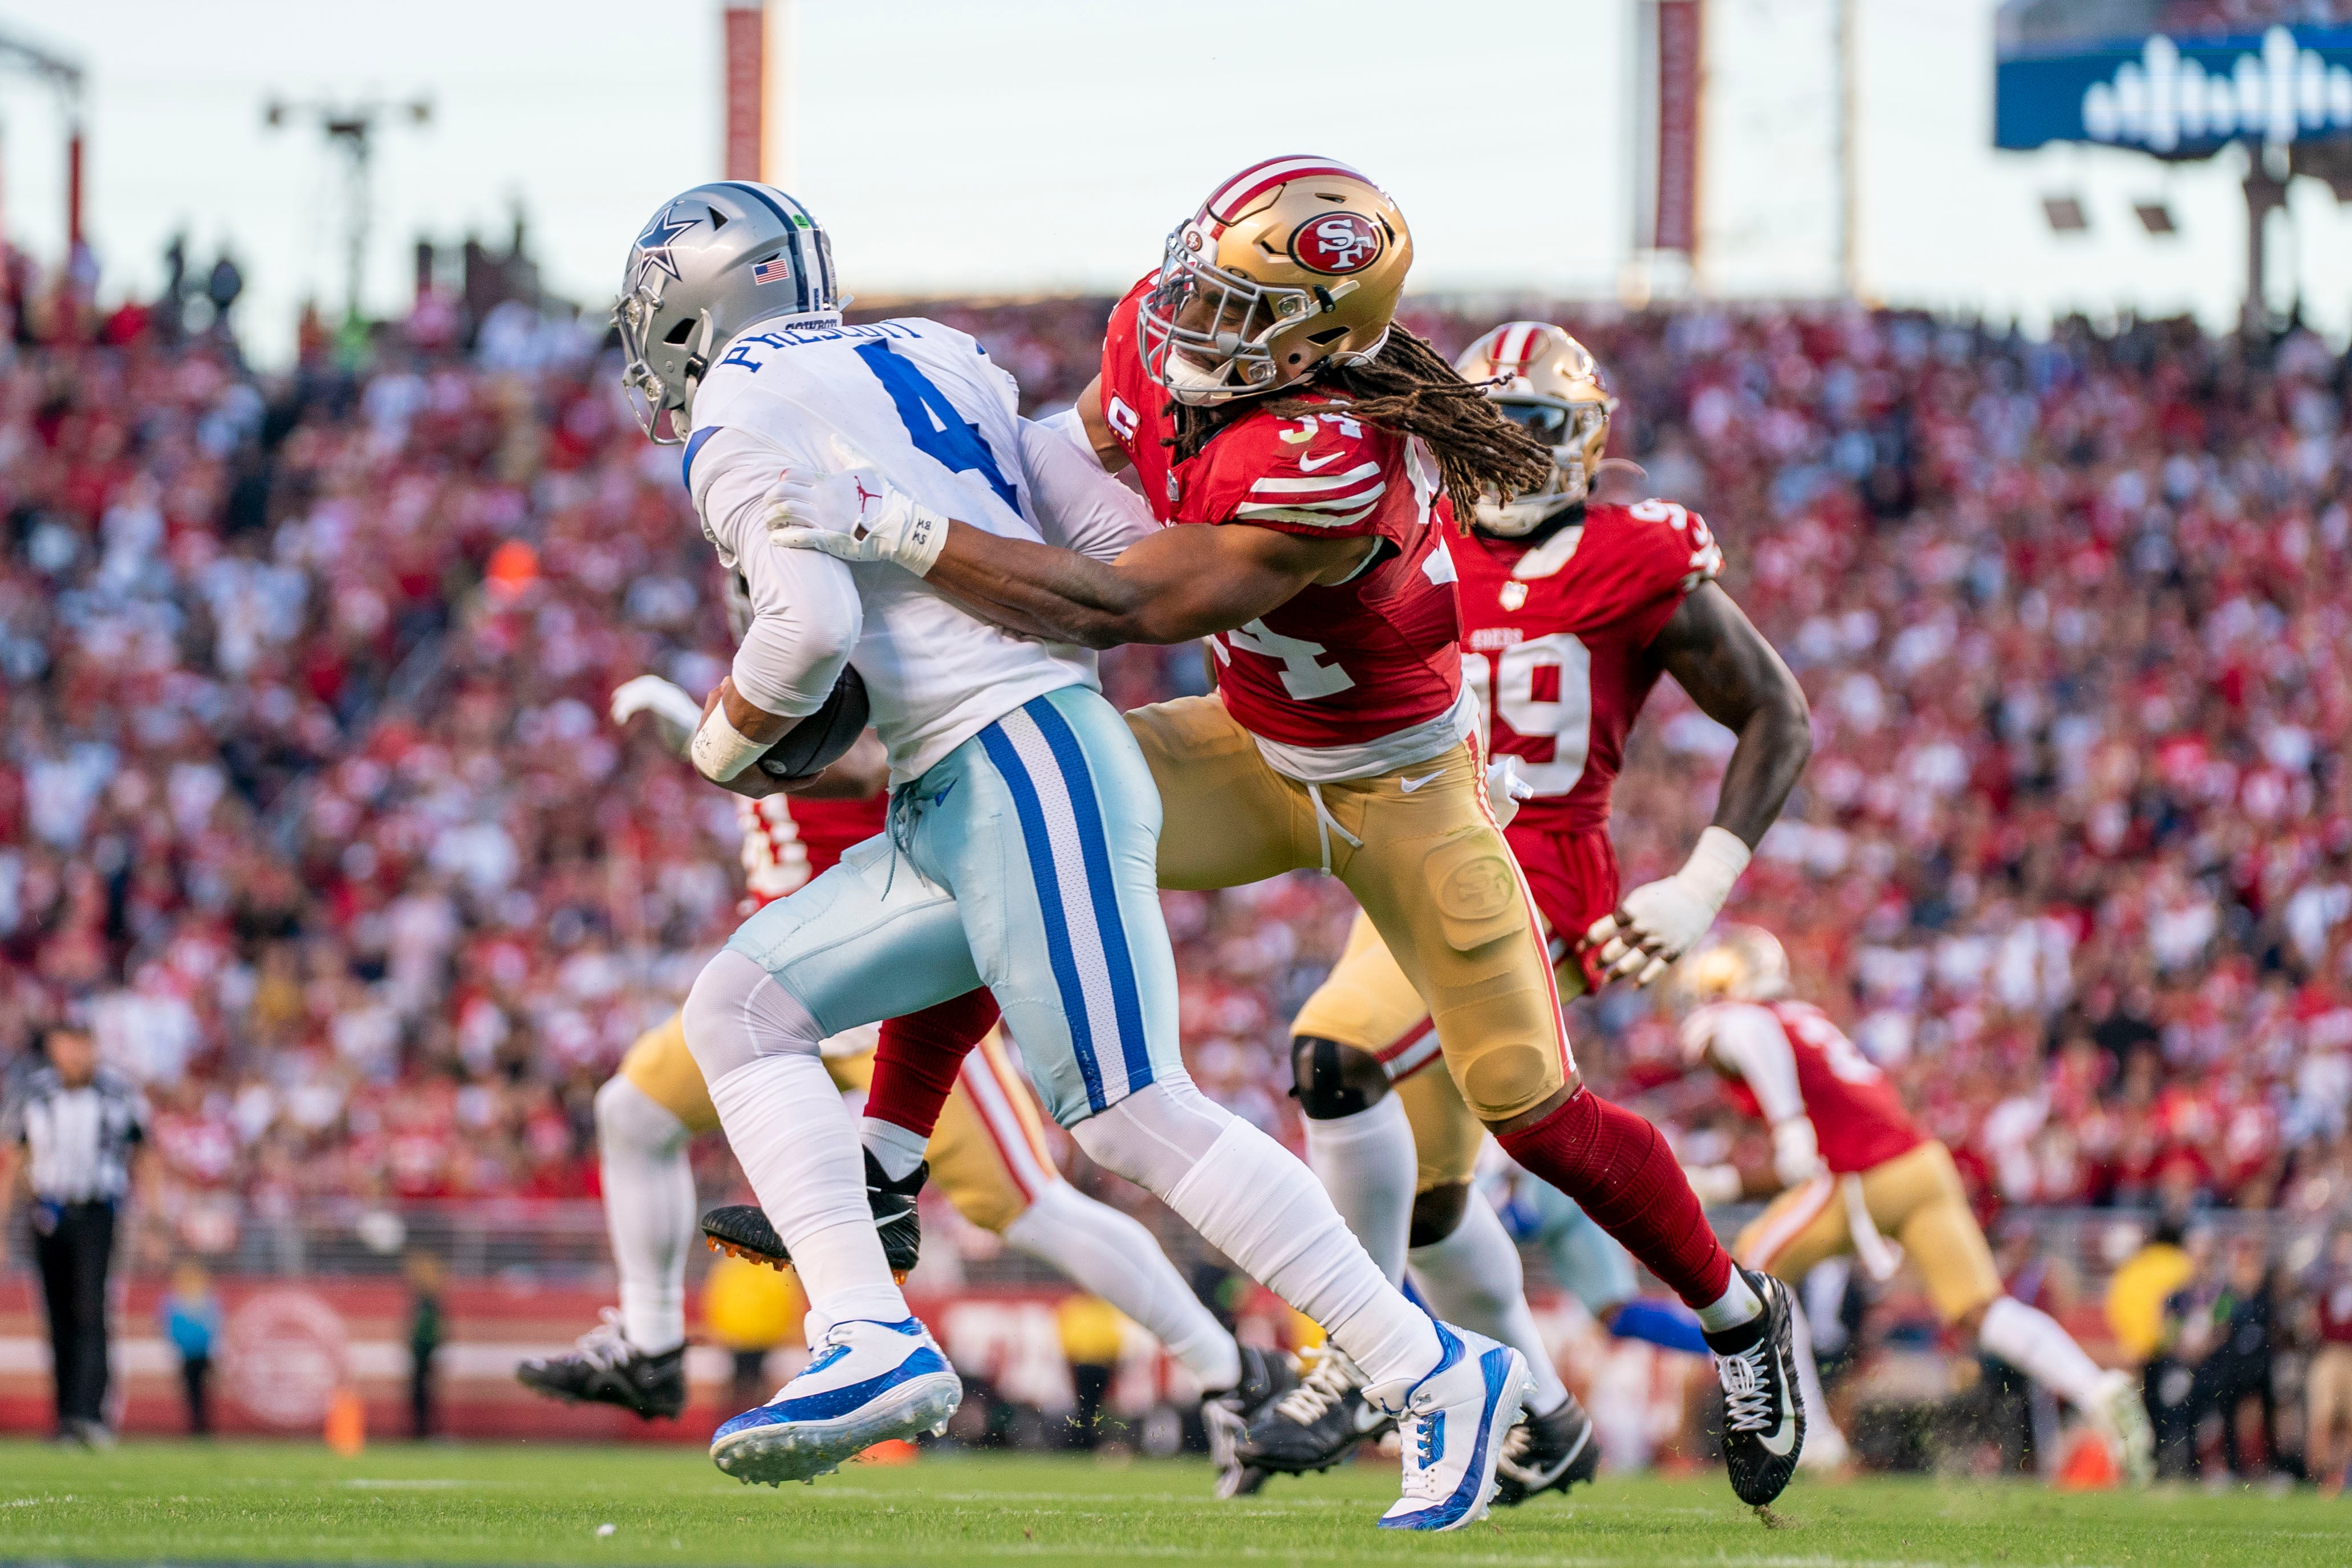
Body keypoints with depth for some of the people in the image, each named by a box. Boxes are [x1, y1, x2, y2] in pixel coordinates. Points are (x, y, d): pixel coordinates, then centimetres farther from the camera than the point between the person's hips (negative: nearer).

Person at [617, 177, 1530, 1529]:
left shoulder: (739, 426, -6)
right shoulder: (924, 358, 18)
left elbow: (815, 622, -20)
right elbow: (1121, 546, 15)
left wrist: (727, 741, -2)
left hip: (1020, 771, -10)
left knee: (1134, 1115, -11)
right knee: (743, 1011, 8)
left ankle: (1438, 1374, -8)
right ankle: (873, 1342, -4)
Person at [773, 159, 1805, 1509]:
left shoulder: (1335, 464, -40)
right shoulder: (1160, 338, -17)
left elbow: (1121, 610, -40)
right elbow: (1079, 475, 7)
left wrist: (903, 533, -42)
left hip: (1398, 781, -7)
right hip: (1254, 751, 7)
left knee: (1538, 1114, -3)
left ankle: (1741, 1317, 23)